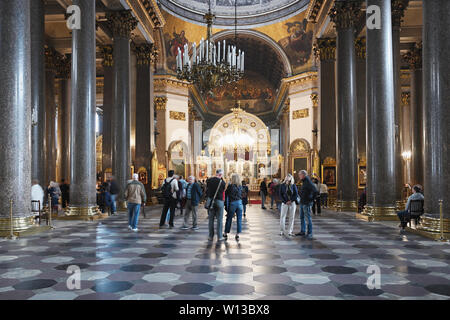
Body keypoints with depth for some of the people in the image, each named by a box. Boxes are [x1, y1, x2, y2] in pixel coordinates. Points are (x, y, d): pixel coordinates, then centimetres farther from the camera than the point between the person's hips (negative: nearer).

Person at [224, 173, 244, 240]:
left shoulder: (230, 186, -8)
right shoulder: (240, 186, 2)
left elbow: (226, 195, -4)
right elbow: (242, 196, 9)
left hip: (232, 203, -2)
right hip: (240, 203, 2)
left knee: (229, 219, 9)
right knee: (239, 219, 6)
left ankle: (226, 234, 17)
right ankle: (237, 235, 8)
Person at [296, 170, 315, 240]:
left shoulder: (308, 182, -16)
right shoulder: (304, 182, 14)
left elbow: (315, 191, -27)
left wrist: (312, 199, -17)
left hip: (307, 203, -10)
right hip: (302, 203, 10)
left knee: (308, 218, -5)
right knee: (302, 217, 16)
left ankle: (310, 233, 1)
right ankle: (303, 231, 26)